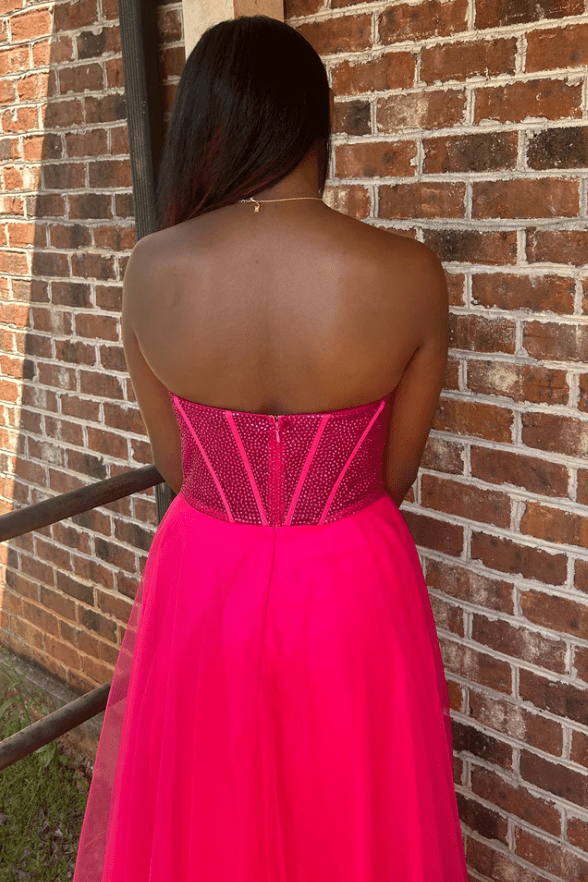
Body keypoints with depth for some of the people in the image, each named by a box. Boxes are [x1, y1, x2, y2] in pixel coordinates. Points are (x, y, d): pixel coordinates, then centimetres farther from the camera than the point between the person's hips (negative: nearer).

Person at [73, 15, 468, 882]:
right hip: (353, 593, 0)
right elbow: (396, 473, -4)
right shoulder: (410, 274, -16)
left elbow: (176, 464, -1)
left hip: (203, 586, 1)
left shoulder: (152, 270, -13)